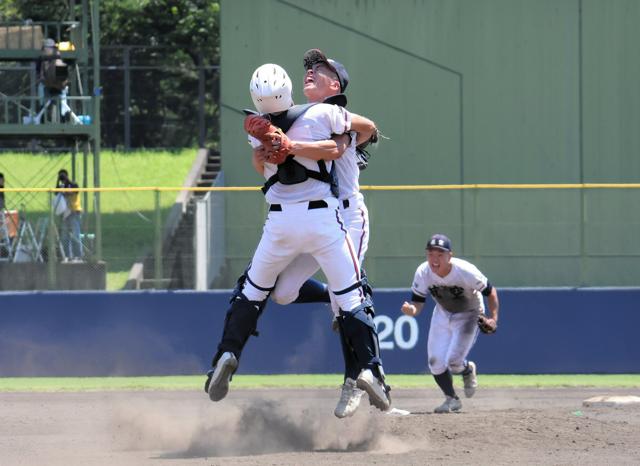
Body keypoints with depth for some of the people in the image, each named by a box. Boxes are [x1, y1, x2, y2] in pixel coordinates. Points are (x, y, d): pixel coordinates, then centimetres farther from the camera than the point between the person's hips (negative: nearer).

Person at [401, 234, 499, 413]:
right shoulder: (423, 272, -23)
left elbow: (490, 292, -19)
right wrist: (410, 310, -42)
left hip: (468, 315, -4)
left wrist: (493, 319, -29)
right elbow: (417, 303, -18)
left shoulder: (466, 272, -32)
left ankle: (468, 370, 22)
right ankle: (452, 400, 18)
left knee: (453, 362, -17)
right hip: (442, 314, 4)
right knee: (435, 361, -6)